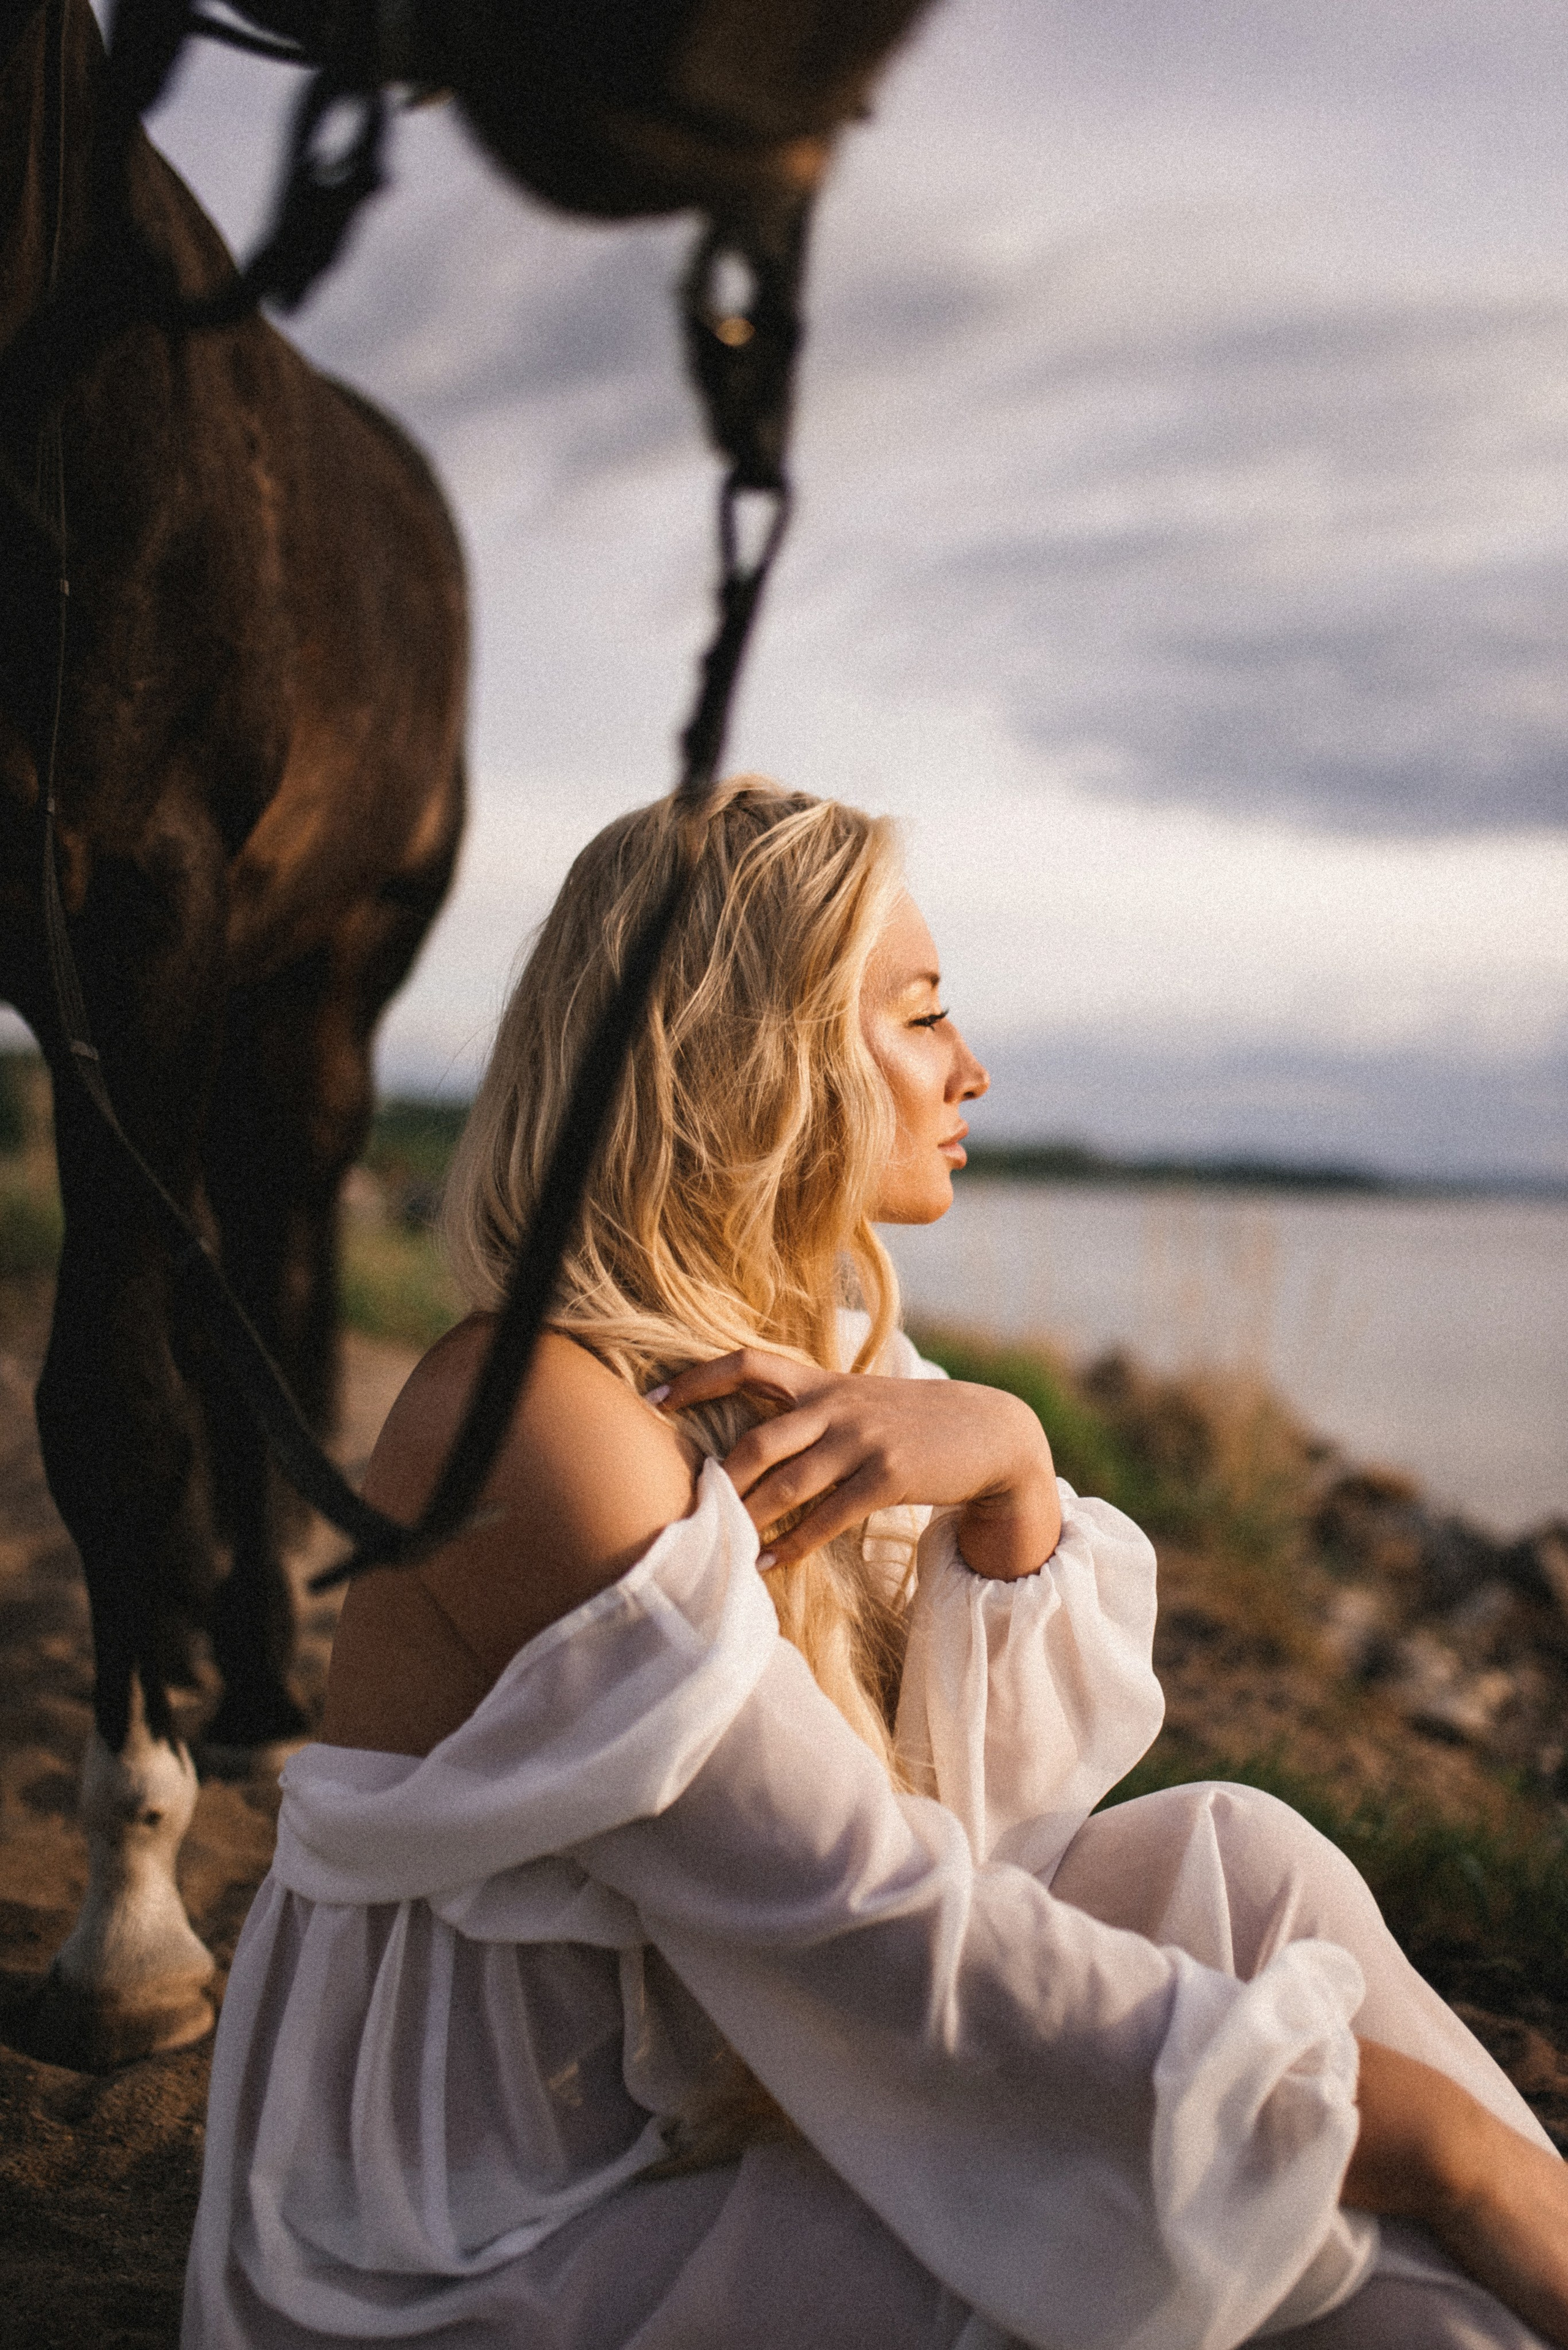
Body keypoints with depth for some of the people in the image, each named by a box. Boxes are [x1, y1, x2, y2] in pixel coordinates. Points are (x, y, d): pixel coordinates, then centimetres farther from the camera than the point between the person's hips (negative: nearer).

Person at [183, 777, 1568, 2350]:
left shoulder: (811, 1354, 3)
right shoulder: (538, 1412, -24)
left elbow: (1001, 1796, -1)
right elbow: (868, 1918, -27)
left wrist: (1009, 1473, -20)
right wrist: (1423, 2133, -24)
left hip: (702, 2109, 8)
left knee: (1234, 1865, -6)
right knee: (1228, 2180, -19)